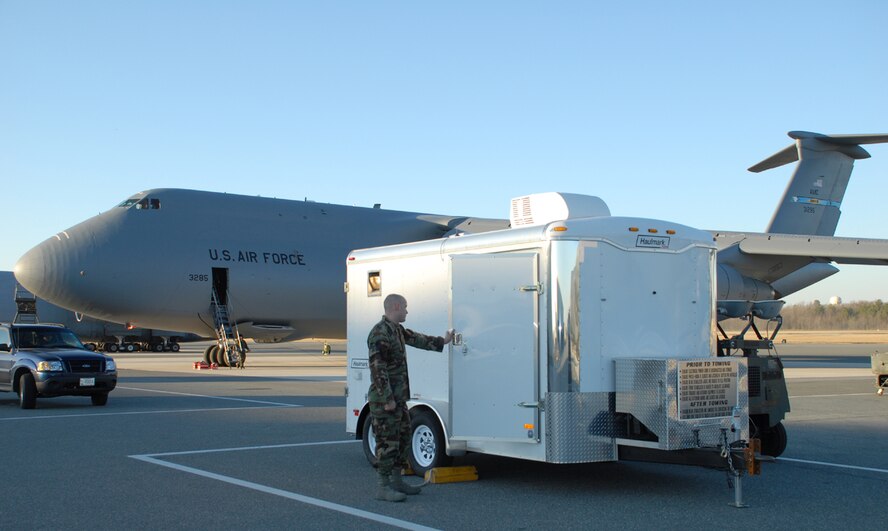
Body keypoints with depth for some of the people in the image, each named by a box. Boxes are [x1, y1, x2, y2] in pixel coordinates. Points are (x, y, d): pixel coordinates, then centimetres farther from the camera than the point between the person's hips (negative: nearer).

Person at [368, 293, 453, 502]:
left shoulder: (397, 330, 14)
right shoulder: (380, 333, -17)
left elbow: (416, 339, 32)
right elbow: (377, 369, -21)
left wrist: (442, 341, 39)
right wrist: (388, 399, -22)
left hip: (398, 398, 10)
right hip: (384, 399, -10)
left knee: (402, 439, 16)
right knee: (387, 442, -6)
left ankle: (396, 481, 25)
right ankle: (383, 487, 0)